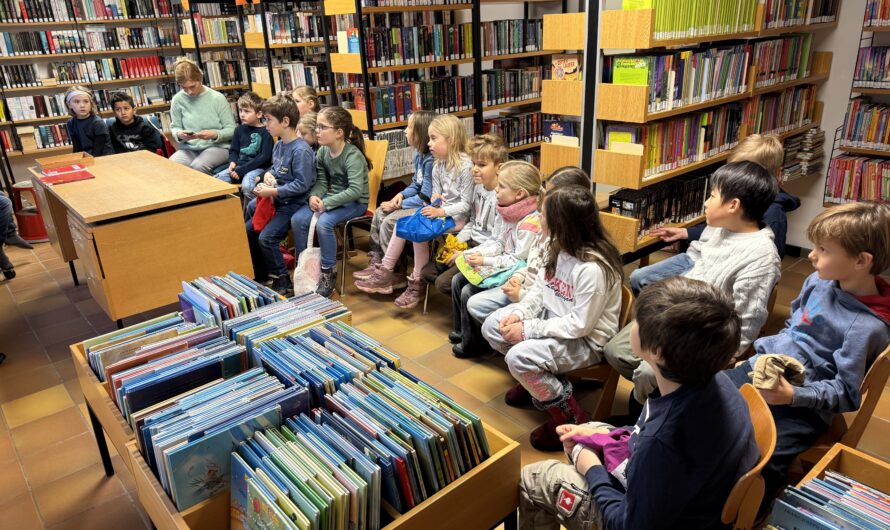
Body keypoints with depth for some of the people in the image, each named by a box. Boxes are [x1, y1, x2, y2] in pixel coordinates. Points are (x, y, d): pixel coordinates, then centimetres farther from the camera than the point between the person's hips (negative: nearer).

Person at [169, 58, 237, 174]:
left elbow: (232, 129, -4)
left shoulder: (217, 98, -7)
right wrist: (179, 134, -14)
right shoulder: (177, 100, 0)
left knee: (198, 166, -32)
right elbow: (175, 127, 11)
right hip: (189, 148, 3)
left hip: (217, 146, -2)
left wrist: (214, 135, -23)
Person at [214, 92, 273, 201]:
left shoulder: (265, 132, -7)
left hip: (258, 168, -6)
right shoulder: (239, 129, 12)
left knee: (247, 186, -36)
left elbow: (264, 157, -14)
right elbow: (233, 150, 20)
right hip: (240, 166, 7)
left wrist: (242, 170, -16)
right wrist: (233, 162, -5)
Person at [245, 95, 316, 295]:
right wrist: (269, 174, 1)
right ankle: (260, 273, 25)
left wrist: (272, 191, -23)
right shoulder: (278, 145, 7)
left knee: (266, 237, -18)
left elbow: (301, 185, -23)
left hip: (293, 203, -9)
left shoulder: (301, 151, -21)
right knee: (248, 229, 8)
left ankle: (282, 280, 0)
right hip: (276, 199, 9)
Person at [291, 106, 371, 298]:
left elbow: (355, 190, -32)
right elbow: (321, 181, 6)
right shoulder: (322, 152, 1)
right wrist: (314, 196, -16)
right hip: (332, 197, 7)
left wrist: (326, 203, -31)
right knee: (297, 219, -11)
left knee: (323, 223, -31)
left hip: (355, 202, -7)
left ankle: (328, 272, -13)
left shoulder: (353, 156, -23)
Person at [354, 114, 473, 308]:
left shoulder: (465, 166, -16)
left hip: (457, 216, -8)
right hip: (440, 211, 8)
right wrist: (435, 198, -7)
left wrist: (441, 212, -24)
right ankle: (386, 273, -4)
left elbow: (466, 204, -17)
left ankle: (417, 284, -10)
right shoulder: (438, 165, 9)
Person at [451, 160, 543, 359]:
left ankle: (471, 344, 5)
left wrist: (485, 261, -21)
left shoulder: (530, 223, -27)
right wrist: (474, 253, -9)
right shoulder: (504, 212, 0)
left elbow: (518, 261, -24)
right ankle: (459, 330, 25)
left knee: (468, 292, -16)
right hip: (501, 266, 10)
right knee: (457, 280, 8)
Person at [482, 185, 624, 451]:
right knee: (492, 326, 2)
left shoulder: (593, 268, -30)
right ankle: (539, 380, 20)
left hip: (586, 340, -9)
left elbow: (580, 325, -27)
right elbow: (540, 289, 6)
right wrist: (519, 313, -12)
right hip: (552, 317, 9)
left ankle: (568, 415, -4)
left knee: (519, 357, -28)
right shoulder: (559, 248, -4)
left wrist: (529, 329, -24)